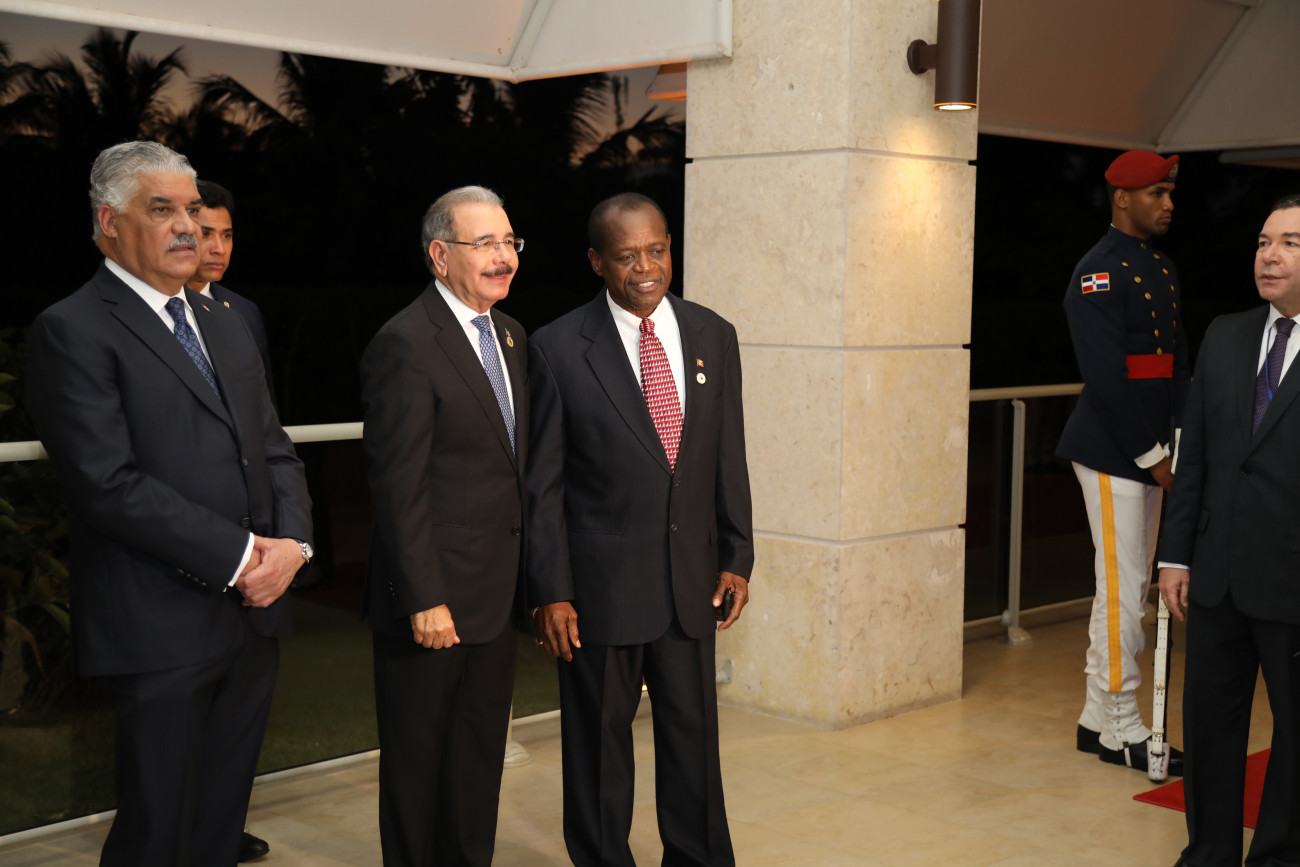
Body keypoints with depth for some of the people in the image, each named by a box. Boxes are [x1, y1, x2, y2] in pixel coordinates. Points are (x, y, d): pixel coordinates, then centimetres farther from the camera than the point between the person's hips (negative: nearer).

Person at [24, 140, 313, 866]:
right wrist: (239, 556, -16)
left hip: (254, 614, 7)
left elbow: (273, 448, 14)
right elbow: (110, 485, -17)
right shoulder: (72, 331, -8)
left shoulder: (224, 324, 16)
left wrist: (293, 542, -5)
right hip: (163, 629, -7)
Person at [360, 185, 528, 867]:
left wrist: (523, 577, 11)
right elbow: (399, 487, -19)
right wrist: (424, 600, -20)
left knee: (481, 753, 19)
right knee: (417, 758, 9)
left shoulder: (510, 336, 10)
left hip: (496, 590, 8)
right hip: (434, 597, -8)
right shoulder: (405, 345, -16)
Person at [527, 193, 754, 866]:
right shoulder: (559, 349, -8)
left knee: (693, 733, 14)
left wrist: (736, 558, 5)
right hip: (601, 580, -3)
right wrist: (550, 591, -10)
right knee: (599, 740, 10)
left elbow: (728, 459, 9)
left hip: (692, 577, 4)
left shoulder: (713, 337, 4)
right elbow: (542, 482, -7)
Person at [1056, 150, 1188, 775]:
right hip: (1112, 453, -9)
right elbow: (1108, 379, -19)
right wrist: (1153, 457, -16)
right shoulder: (1100, 273, -13)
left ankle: (1097, 721, 23)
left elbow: (1176, 364, 16)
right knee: (1123, 590, -4)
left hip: (1149, 452, 9)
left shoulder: (1162, 267, 15)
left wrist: (1177, 443, 6)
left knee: (1131, 588, 13)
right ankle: (1121, 730, 7)